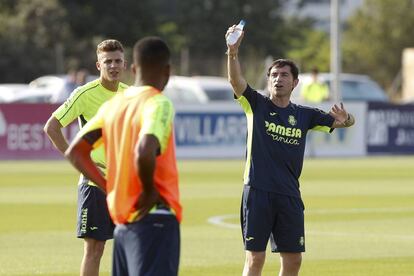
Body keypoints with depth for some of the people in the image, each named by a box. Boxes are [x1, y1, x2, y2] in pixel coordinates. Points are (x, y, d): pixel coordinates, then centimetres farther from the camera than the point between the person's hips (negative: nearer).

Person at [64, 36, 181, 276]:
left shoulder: (113, 105, 11)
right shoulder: (159, 103, -11)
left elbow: (75, 152, 12)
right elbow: (144, 152, -29)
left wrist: (110, 188, 10)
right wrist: (150, 191, -13)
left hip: (122, 220, 8)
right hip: (155, 218, -8)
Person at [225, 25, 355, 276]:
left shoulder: (304, 115, 11)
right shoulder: (256, 104, 3)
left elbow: (342, 121, 13)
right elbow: (235, 79, -13)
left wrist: (345, 119, -13)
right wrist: (233, 52, -31)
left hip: (290, 195, 4)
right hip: (258, 190, -4)